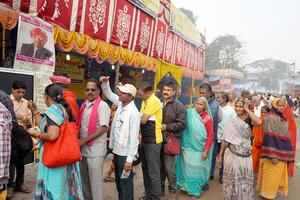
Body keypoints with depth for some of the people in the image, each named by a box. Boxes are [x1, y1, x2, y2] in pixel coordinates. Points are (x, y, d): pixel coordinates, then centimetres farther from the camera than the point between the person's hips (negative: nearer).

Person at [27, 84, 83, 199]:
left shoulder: (53, 110, -16)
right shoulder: (62, 108, 10)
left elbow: (52, 135, -29)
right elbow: (44, 126, 16)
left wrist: (36, 134, -12)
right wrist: (35, 110, 16)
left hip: (54, 156, -9)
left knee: (53, 187, 4)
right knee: (62, 185, 19)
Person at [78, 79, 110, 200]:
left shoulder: (102, 105, -11)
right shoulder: (84, 105, 10)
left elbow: (104, 128, -18)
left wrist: (84, 140, -16)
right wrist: (79, 141, 5)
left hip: (95, 150, -7)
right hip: (83, 149, 7)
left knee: (95, 181, 4)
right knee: (84, 180, 19)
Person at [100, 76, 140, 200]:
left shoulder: (133, 113, -22)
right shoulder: (121, 104, 2)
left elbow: (134, 138, -23)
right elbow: (109, 94, 17)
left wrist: (130, 159, -22)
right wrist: (105, 83, -3)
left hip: (125, 153, -8)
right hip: (117, 150, 8)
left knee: (125, 182, 6)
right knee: (118, 180, 21)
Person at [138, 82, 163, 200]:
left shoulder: (154, 101, -19)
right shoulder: (145, 101, 12)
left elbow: (143, 120, -20)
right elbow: (140, 118, 13)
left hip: (153, 141, -10)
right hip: (145, 139, 10)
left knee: (153, 172, 0)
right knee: (146, 169, 19)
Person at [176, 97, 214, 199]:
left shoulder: (207, 118, -8)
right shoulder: (189, 113, -3)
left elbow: (210, 136, -8)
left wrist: (206, 151, -11)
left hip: (199, 149, -2)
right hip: (188, 147, 2)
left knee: (197, 170, 10)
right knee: (188, 168, 13)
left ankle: (194, 192, 25)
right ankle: (186, 186, 32)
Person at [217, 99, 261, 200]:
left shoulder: (249, 120, -3)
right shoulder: (231, 121, -1)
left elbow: (259, 122, -28)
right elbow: (225, 139, 1)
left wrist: (247, 109, -18)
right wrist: (220, 155, 2)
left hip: (245, 155, 0)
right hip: (232, 154, 0)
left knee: (245, 179, 11)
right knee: (233, 179, 13)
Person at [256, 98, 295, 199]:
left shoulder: (284, 119, 10)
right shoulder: (269, 118, -15)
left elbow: (285, 136, 17)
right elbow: (268, 137, -20)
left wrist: (286, 153, 14)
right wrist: (272, 155, -24)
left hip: (282, 151, 8)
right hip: (273, 152, -8)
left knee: (279, 174, 18)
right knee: (271, 175, 3)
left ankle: (273, 191, 34)